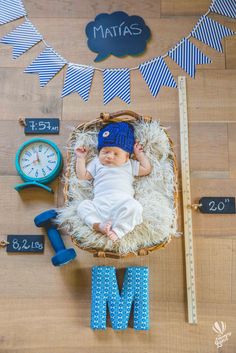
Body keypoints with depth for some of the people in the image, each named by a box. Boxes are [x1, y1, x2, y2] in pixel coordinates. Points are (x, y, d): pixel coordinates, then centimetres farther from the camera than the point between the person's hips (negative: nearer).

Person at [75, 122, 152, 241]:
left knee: (134, 205, -33)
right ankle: (98, 225, -37)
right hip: (100, 203, 1)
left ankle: (118, 230, -36)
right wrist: (81, 158, 23)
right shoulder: (96, 163, 27)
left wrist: (139, 154, 26)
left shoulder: (129, 165, 24)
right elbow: (82, 176, 25)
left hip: (123, 201, -1)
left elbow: (147, 169, 24)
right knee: (83, 206, -24)